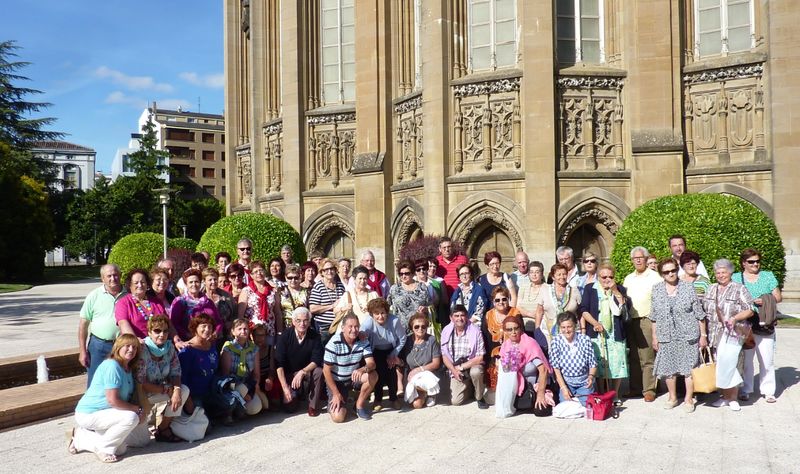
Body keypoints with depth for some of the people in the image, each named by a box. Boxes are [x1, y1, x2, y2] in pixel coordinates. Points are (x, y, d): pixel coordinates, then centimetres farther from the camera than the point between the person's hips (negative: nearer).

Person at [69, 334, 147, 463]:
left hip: (102, 414, 9)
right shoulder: (111, 366, -22)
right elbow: (112, 400, -25)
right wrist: (138, 409, -18)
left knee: (120, 449, 8)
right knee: (131, 418, -27)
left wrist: (137, 410, -9)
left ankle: (81, 437, 22)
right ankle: (102, 447, -8)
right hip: (88, 414, -9)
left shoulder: (128, 369, 8)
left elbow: (127, 398, 8)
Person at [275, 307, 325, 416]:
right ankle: (296, 394, 18)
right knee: (289, 407, -18)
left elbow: (317, 361, -15)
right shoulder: (285, 336, -13)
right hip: (289, 374, -1)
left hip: (308, 372, 1)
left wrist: (302, 372, -32)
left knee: (319, 371, -32)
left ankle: (313, 405, -12)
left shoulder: (315, 336, -11)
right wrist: (284, 387, -23)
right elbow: (279, 364, -16)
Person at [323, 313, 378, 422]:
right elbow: (326, 370, -18)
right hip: (336, 381, -4)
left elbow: (371, 363, -17)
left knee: (373, 376, -26)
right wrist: (336, 394, -18)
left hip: (354, 378, 4)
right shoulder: (334, 343, -23)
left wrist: (363, 369, -42)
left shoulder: (363, 341, -11)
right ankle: (333, 403, 17)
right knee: (338, 417, -20)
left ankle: (360, 405, -3)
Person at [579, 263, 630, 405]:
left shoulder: (620, 289, 10)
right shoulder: (589, 288, 6)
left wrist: (615, 291, -9)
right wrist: (595, 323, -14)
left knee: (617, 365, 2)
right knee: (597, 366, -2)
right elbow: (583, 309, -1)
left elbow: (625, 309, -4)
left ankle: (615, 395, 18)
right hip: (596, 334, -1)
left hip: (616, 334, 1)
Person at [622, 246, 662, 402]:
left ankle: (649, 389, 1)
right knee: (633, 357, 9)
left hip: (647, 320, -5)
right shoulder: (628, 278, 17)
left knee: (647, 358, -6)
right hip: (630, 321, 5)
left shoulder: (654, 276, 0)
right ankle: (635, 388, 16)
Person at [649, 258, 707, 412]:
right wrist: (654, 337, 7)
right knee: (668, 368, 9)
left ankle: (689, 399, 18)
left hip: (688, 335, -2)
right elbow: (654, 317, 7)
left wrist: (703, 335, -2)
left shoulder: (688, 287, -4)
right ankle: (672, 397, 26)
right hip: (666, 336, 2)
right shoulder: (657, 290, 2)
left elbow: (699, 314, -1)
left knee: (689, 368, 3)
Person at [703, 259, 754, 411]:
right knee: (721, 364, 7)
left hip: (733, 333, -5)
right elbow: (704, 309, 16)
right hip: (716, 334, 5)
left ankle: (732, 398, 3)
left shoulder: (739, 289, -2)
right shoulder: (711, 289, 13)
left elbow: (750, 311, -4)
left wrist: (735, 318, -20)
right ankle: (726, 396, 18)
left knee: (727, 364, -12)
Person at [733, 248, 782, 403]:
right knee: (745, 359, 5)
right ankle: (745, 390, 16)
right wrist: (750, 302, -14)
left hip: (765, 326, 1)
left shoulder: (768, 276, 10)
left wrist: (765, 300, -11)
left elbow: (778, 297, 7)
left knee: (767, 360, 2)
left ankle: (768, 391, 13)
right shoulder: (736, 278, 6)